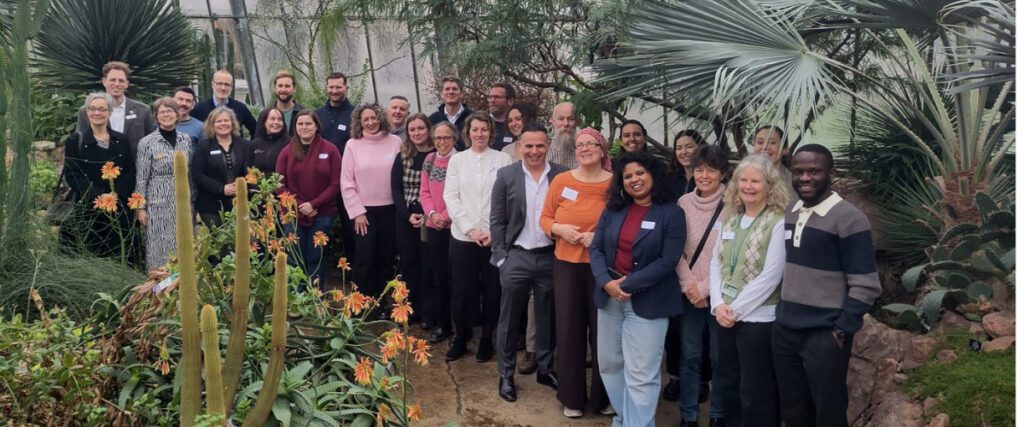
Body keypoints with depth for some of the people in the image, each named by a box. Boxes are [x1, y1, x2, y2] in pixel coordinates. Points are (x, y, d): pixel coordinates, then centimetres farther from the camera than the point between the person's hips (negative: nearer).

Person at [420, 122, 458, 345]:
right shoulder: (429, 160, 9)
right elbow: (424, 192, 9)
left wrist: (446, 216, -14)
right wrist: (432, 213, -6)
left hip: (455, 226, -5)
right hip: (433, 226, 5)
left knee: (455, 276, 1)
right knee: (438, 276, 9)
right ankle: (441, 324, 20)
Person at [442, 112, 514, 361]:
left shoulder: (503, 160, 1)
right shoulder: (457, 160, 6)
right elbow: (451, 197, 1)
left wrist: (494, 231, -11)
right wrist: (470, 229, -9)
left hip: (495, 237, -1)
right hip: (463, 236, 1)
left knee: (492, 290, 6)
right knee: (462, 290, 4)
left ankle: (487, 339, 23)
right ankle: (461, 338, 23)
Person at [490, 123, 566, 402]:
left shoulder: (562, 175, -1)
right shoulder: (506, 175, -2)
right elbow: (497, 220, -1)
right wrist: (501, 256, -6)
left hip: (550, 257, 1)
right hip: (516, 257, -1)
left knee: (547, 317, 13)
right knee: (510, 319, 8)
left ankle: (546, 368, 29)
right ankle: (506, 375, 20)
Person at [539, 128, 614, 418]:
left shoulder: (615, 183, -5)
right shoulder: (560, 181, 1)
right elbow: (545, 218, 9)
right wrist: (559, 229, -11)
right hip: (567, 265, 2)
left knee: (602, 330, 4)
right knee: (569, 330, 6)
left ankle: (603, 396, 24)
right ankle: (572, 397, 22)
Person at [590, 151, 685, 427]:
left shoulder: (671, 213, -6)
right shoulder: (613, 210, 8)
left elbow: (668, 261, -13)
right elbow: (596, 248, 3)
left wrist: (628, 285, -17)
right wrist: (606, 282, -15)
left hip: (647, 300, -5)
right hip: (609, 295, 5)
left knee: (641, 373, -2)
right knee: (609, 363, 14)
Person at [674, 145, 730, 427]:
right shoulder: (684, 203, 3)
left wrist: (706, 287, -12)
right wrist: (688, 285, -7)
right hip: (689, 293, 3)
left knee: (720, 358, 7)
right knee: (689, 357, 9)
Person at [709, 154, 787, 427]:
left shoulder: (778, 222, -11)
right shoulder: (730, 219, 9)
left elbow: (770, 276, -16)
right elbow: (715, 263, 8)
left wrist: (736, 309, -14)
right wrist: (718, 304, -6)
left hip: (759, 318, -6)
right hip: (726, 316, 6)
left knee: (755, 392, 3)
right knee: (727, 383, 17)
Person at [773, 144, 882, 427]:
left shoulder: (849, 219, -12)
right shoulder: (788, 213, 8)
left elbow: (865, 285, -13)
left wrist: (842, 330, -14)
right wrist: (782, 314, 12)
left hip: (825, 335, -6)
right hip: (784, 330, 6)